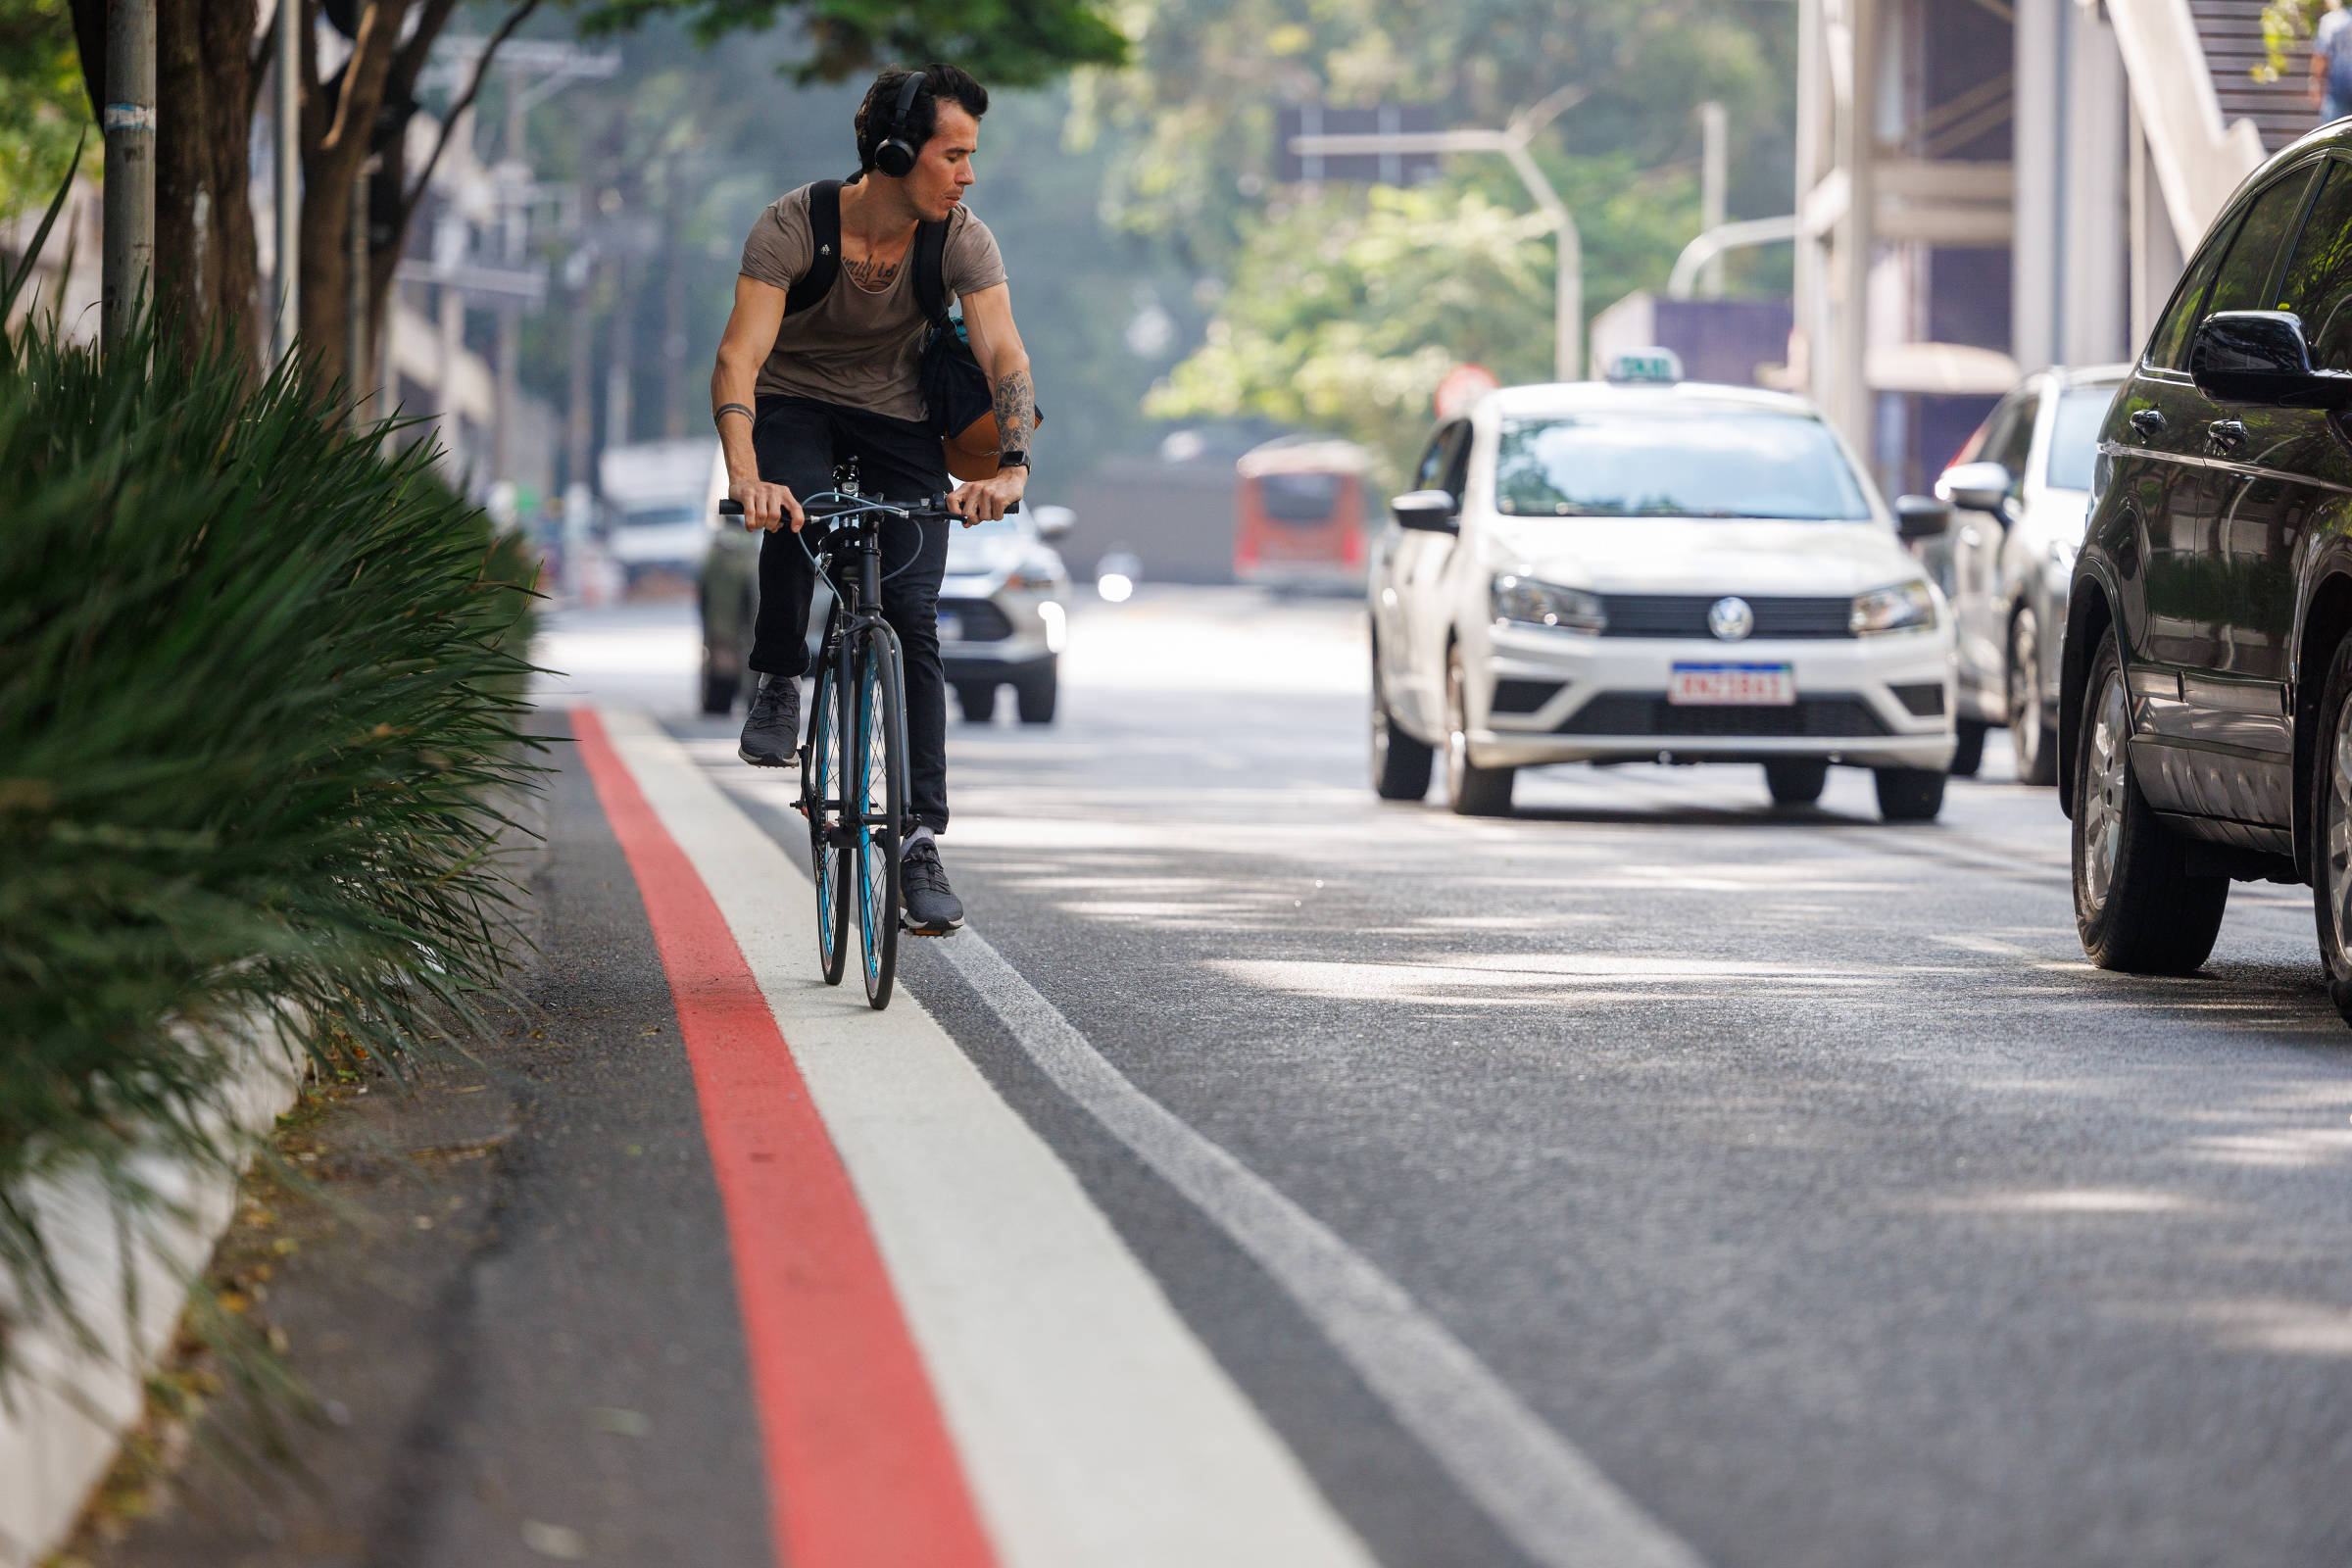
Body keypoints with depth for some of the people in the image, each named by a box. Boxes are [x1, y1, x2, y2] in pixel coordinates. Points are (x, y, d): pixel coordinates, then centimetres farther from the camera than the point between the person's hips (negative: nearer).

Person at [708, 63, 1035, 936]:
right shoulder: (794, 225, -25)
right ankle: (779, 684, -9)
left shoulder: (961, 241, -18)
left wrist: (1011, 465, -46)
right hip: (796, 406, -2)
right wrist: (745, 476, -50)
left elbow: (1004, 356, -27)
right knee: (794, 514, -36)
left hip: (896, 422, 2)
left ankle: (921, 840, -8)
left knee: (913, 617, -12)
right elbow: (739, 357, -34)